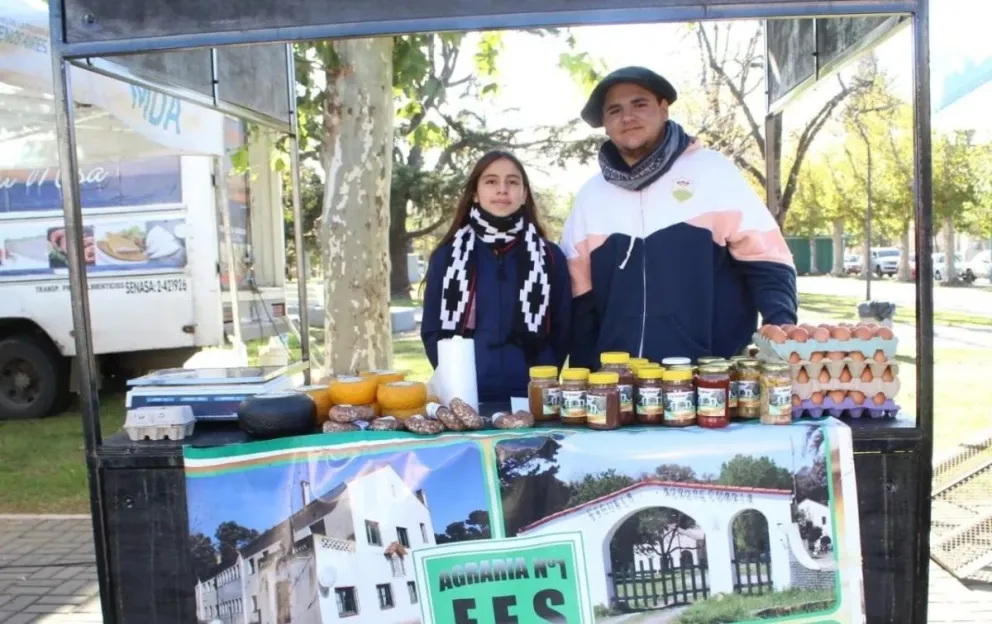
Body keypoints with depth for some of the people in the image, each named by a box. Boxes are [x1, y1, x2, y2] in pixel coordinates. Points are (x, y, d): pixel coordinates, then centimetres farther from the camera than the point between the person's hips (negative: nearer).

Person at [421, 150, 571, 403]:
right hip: (464, 398, 0)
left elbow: (561, 330, 6)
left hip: (529, 398, 0)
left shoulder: (550, 257, 6)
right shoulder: (447, 256, 5)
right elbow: (432, 329, 6)